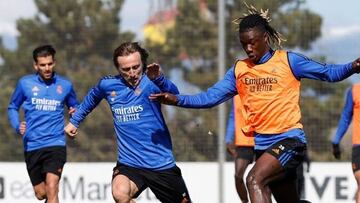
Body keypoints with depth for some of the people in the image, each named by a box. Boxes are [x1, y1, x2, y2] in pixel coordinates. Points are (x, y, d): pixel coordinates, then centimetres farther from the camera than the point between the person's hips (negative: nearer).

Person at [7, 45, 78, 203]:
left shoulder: (65, 85, 4)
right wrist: (17, 126, -4)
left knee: (51, 189, -20)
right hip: (32, 146, 2)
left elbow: (74, 107, 20)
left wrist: (75, 113, -4)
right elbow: (12, 108, 14)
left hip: (56, 144, -2)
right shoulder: (25, 83, 3)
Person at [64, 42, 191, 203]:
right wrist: (74, 121, 30)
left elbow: (173, 94, -34)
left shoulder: (150, 82, -12)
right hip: (129, 164, 1)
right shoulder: (108, 85, 1)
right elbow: (91, 99, 25)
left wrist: (159, 79, -53)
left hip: (162, 164, -1)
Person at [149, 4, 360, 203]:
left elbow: (328, 73, -2)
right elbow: (210, 97, 9)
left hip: (289, 139, -6)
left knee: (255, 179, -28)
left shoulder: (287, 61, -2)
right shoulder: (239, 70, 10)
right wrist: (177, 99, -4)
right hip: (263, 143, 6)